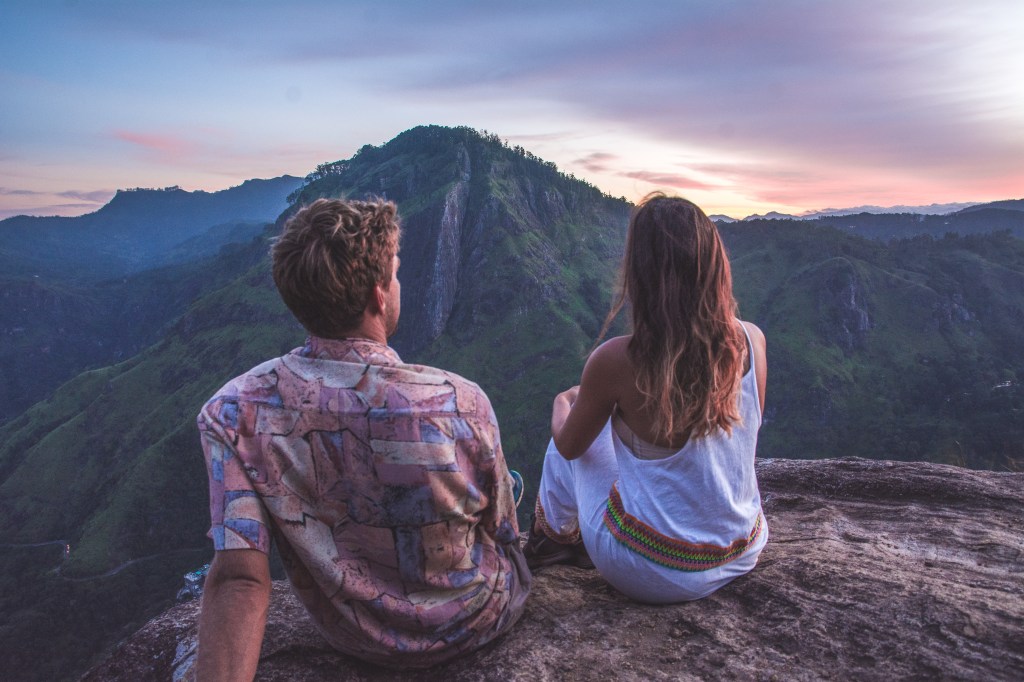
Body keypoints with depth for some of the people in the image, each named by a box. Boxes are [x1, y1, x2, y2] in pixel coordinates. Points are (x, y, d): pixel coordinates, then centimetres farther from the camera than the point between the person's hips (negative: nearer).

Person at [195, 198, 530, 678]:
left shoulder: (234, 414, -22)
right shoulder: (460, 403, -30)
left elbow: (238, 578, -28)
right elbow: (502, 534, -13)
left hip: (353, 638, 3)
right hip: (475, 624, -2)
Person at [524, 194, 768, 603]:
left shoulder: (615, 361, -25)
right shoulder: (751, 342, -12)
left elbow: (569, 445, -5)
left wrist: (563, 403, 18)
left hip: (650, 575, -4)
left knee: (566, 442, 18)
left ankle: (552, 539, 43)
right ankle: (577, 545, 47)